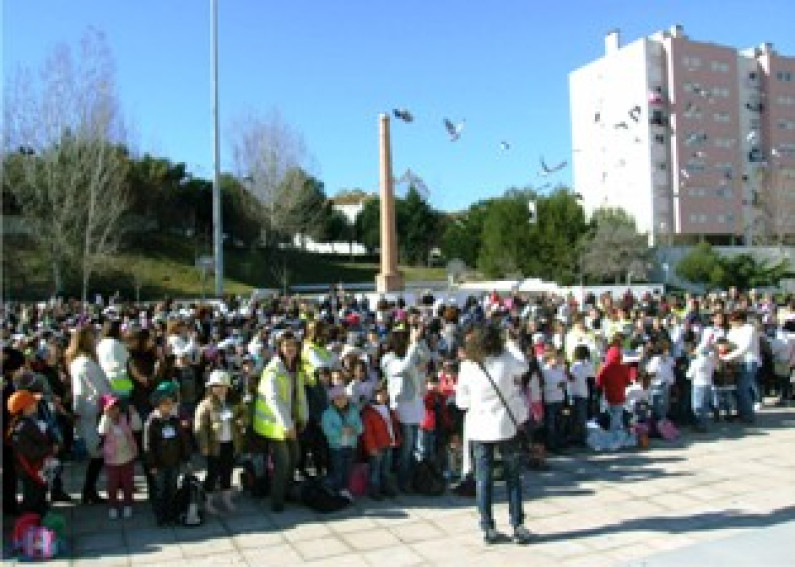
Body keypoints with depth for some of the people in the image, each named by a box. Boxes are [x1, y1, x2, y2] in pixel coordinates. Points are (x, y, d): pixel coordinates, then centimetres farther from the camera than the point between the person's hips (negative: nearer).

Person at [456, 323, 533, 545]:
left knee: (483, 478, 9)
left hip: (479, 428, 0)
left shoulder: (467, 366, -9)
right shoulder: (507, 360, -11)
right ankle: (518, 527, 14)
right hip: (506, 426, 0)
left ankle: (488, 528, 13)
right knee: (513, 477, 12)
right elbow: (523, 367, 11)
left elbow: (461, 401, -2)